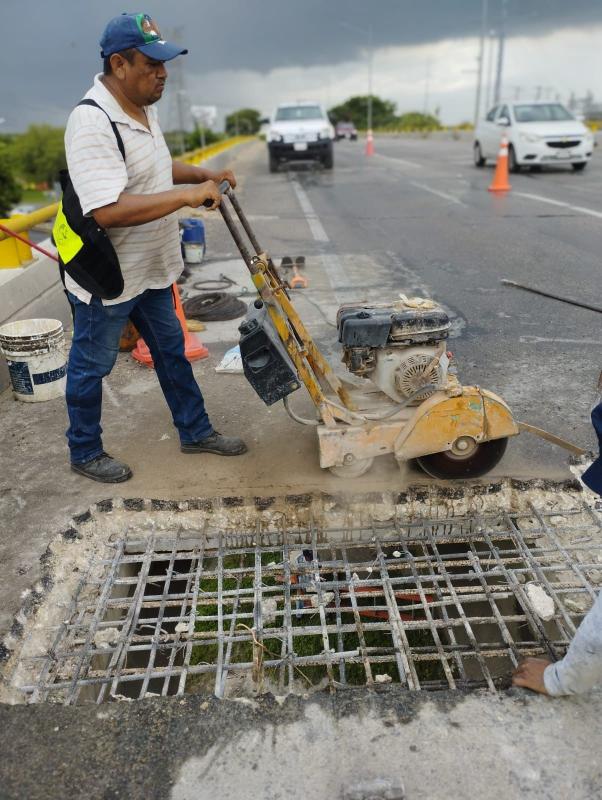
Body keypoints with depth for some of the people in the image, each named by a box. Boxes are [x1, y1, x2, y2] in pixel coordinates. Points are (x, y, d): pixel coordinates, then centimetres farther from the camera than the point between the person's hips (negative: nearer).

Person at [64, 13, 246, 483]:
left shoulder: (144, 109, 5)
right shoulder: (92, 122, -26)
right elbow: (108, 210, -35)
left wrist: (205, 175, 7)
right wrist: (188, 195, -32)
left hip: (149, 269, 9)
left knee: (171, 350, 18)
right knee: (91, 366, 9)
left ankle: (195, 432, 36)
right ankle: (85, 453, 30)